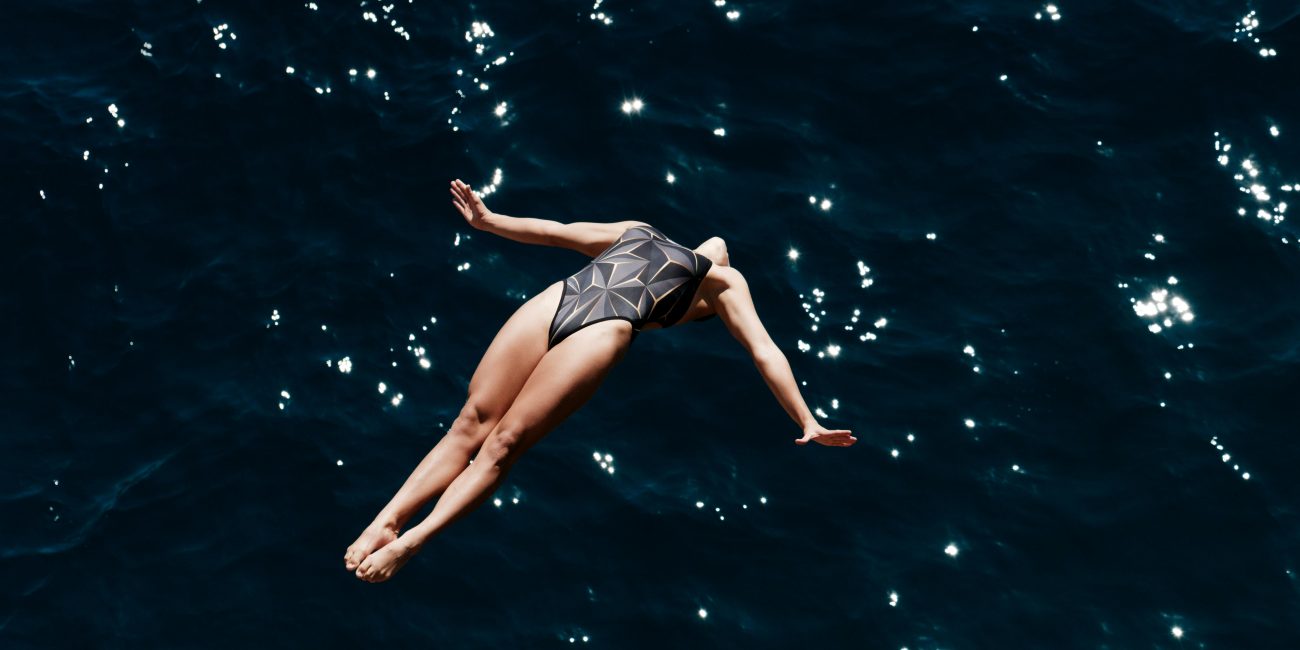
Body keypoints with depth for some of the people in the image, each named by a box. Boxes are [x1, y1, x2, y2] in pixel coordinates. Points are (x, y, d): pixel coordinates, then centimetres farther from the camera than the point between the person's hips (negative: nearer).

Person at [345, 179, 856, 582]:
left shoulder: (723, 282, 25)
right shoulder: (635, 230, 37)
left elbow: (765, 353, 17)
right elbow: (557, 232, 34)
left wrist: (807, 423, 8)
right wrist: (488, 220, 27)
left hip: (602, 331, -3)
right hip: (552, 302, 3)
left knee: (504, 443, -17)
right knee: (473, 421, -11)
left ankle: (410, 542, -25)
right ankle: (385, 521, -16)